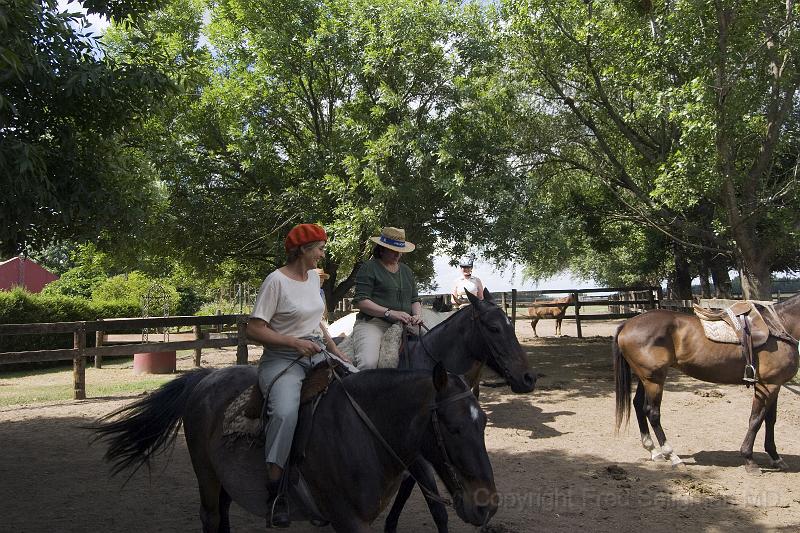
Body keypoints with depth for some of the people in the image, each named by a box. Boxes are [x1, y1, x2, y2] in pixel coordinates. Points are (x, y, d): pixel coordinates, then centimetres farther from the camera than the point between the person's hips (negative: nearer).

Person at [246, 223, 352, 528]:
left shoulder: (314, 277, 12)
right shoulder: (276, 281, -12)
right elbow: (254, 330, -14)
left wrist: (337, 353, 13)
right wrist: (296, 342, -21)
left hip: (317, 356, 8)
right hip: (283, 360, -8)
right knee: (285, 413, -33)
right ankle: (274, 492, -20)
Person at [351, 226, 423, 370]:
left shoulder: (406, 270, 22)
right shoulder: (369, 268, 1)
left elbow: (415, 299, 25)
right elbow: (360, 301, -9)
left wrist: (417, 315, 0)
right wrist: (390, 313, -18)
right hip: (373, 322, -6)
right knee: (369, 363, -32)